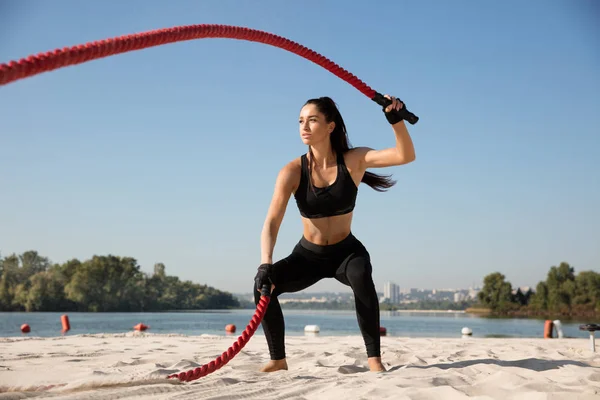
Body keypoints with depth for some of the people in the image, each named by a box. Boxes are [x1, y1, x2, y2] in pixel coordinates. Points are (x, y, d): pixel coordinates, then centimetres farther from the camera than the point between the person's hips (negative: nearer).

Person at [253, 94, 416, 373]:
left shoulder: (353, 161, -15)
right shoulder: (292, 172, -15)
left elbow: (406, 156, -25)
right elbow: (272, 222, -23)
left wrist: (397, 121, -42)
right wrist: (265, 265, -37)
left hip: (346, 252, -1)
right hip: (308, 255, 2)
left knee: (361, 276, -36)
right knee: (263, 285, -21)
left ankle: (374, 358, -25)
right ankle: (278, 360, -2)